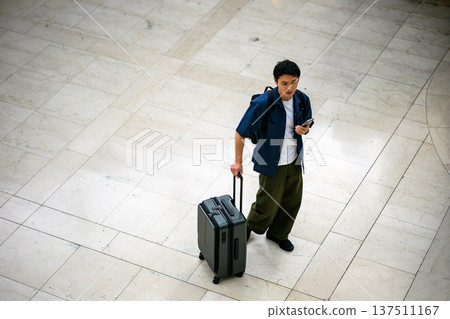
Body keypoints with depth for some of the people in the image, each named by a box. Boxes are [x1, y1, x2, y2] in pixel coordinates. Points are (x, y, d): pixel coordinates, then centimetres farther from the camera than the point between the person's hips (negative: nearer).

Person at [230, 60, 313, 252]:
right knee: (268, 204, 10)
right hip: (271, 164, -5)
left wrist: (304, 129, -14)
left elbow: (307, 123, 11)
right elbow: (240, 133, -18)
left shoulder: (302, 100, -9)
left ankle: (278, 234, 46)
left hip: (294, 162, 5)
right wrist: (238, 162, -15)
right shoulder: (263, 103, -26)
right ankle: (251, 226, 43)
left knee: (292, 202, 19)